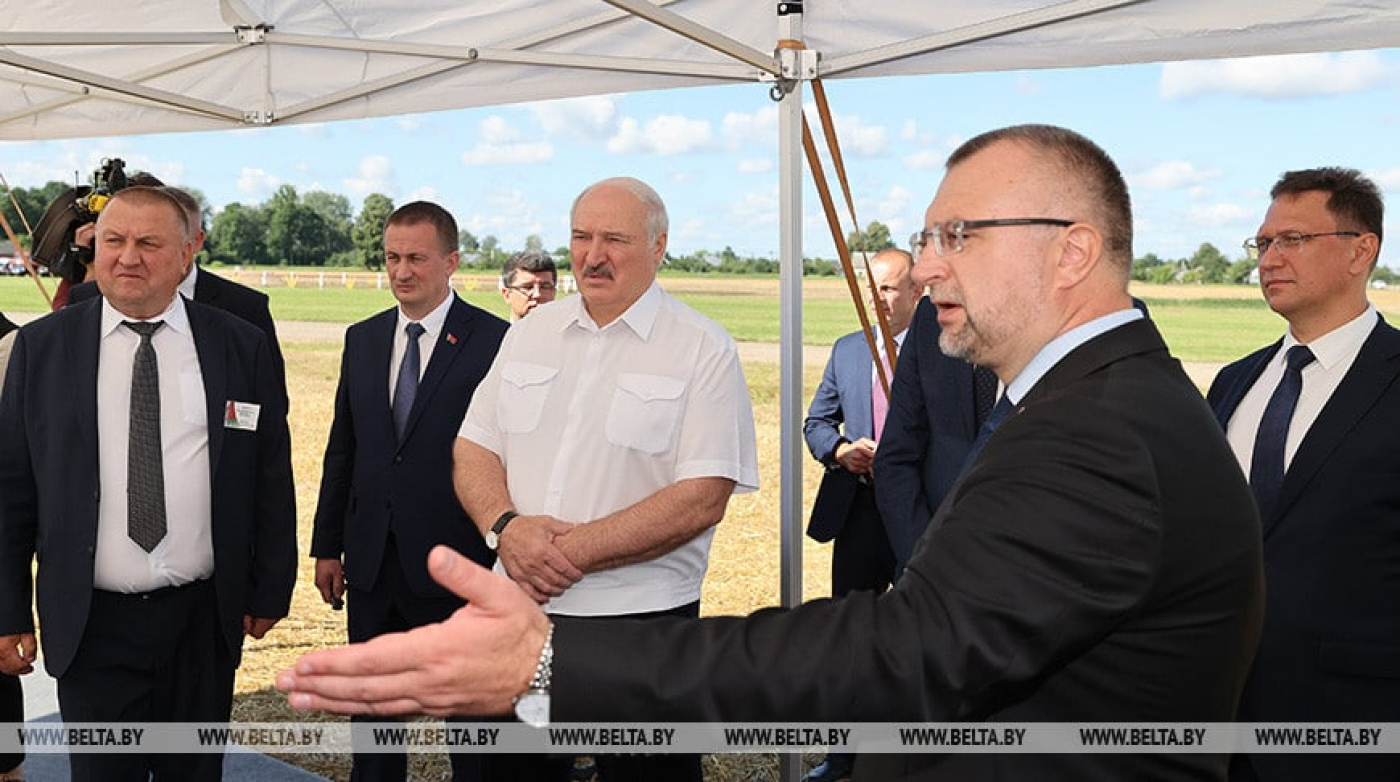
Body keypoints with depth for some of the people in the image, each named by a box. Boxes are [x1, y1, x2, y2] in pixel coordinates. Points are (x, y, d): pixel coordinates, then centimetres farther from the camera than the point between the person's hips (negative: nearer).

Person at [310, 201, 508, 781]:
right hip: (371, 559, 5)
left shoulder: (493, 341, -10)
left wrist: (501, 556, -11)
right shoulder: (362, 339, 8)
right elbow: (342, 447, 12)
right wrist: (326, 545, 10)